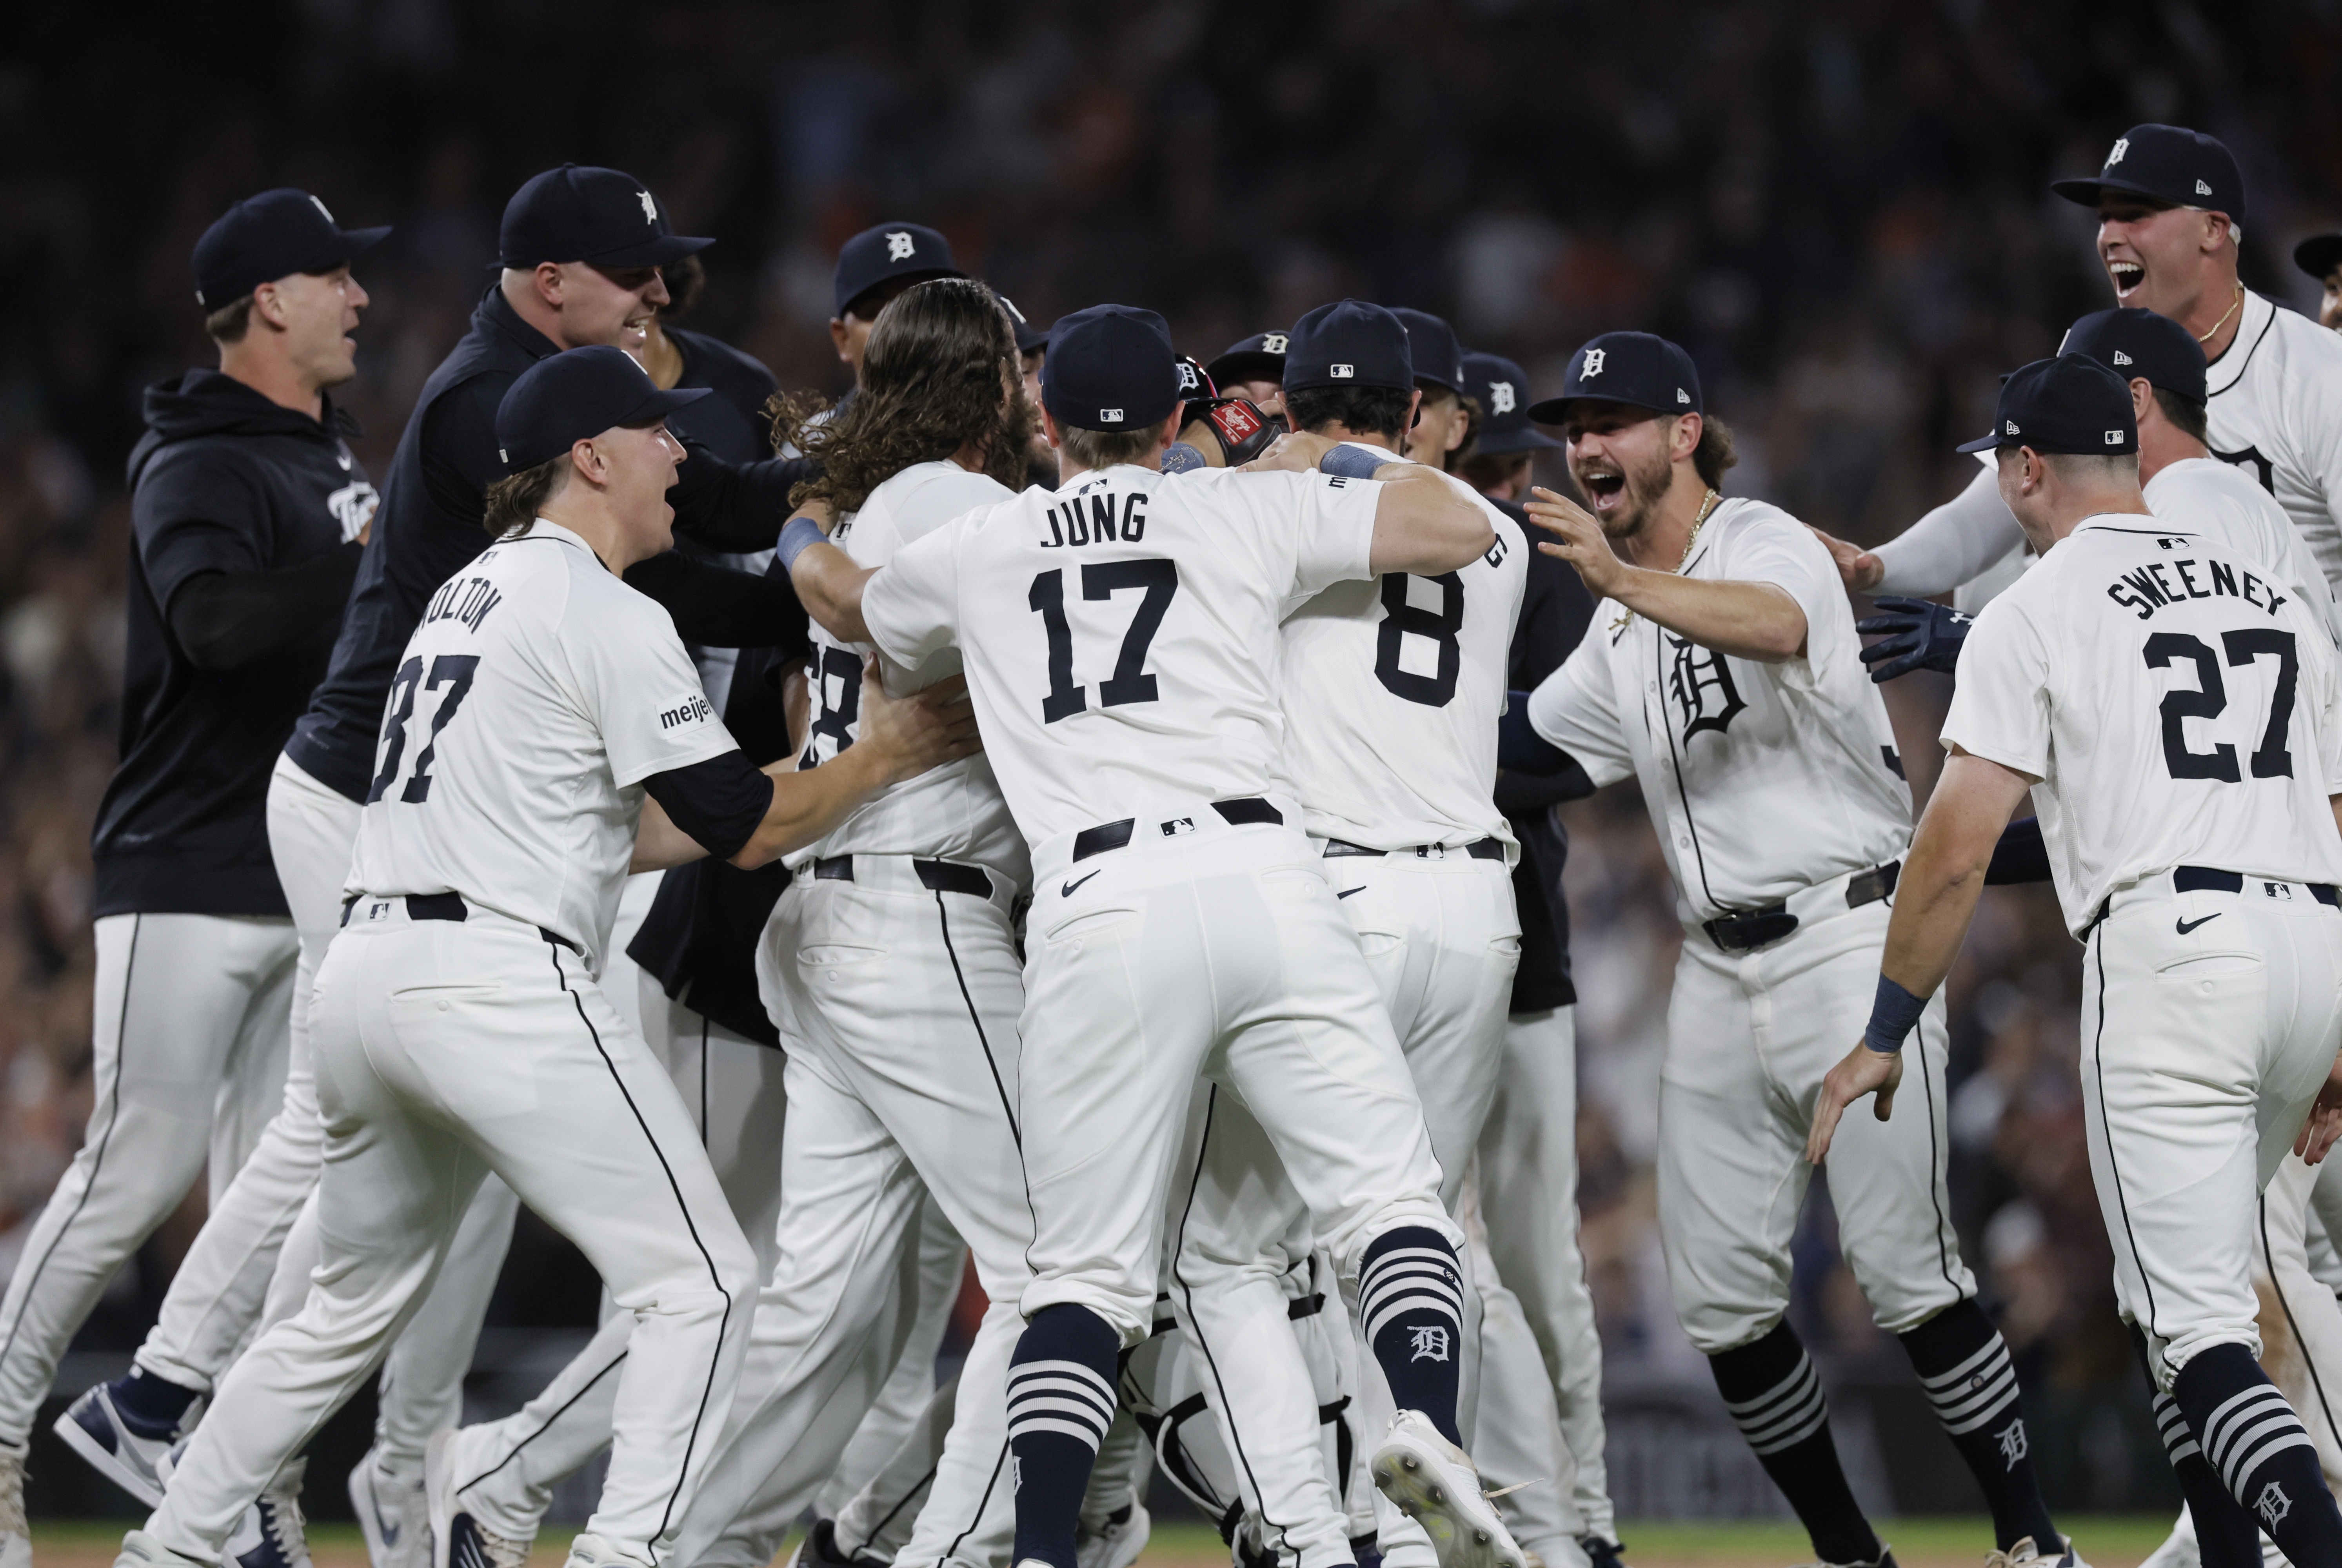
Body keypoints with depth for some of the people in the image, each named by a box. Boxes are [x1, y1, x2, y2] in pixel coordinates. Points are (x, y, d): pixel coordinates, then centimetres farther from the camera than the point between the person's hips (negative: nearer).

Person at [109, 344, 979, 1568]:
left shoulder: (470, 594, 22)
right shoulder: (610, 618, -6)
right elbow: (748, 830, -7)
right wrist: (891, 755, 7)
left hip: (364, 971, 9)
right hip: (498, 983, -9)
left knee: (355, 1300, 22)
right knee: (699, 1282, -5)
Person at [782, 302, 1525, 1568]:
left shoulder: (977, 551, 22)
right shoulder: (1249, 511, 15)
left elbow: (840, 604, 43)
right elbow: (1462, 531, 16)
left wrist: (811, 544, 65)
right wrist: (1330, 463, 32)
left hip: (1095, 913, 1)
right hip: (1259, 879, -1)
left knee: (1088, 1271, 6)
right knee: (1388, 1192, 1)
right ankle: (1425, 1421, -27)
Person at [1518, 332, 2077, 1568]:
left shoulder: (1765, 543, -8)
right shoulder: (1618, 642, 17)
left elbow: (1775, 627, -32)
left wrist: (1623, 580, -48)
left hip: (1850, 942, -8)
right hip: (1718, 976, 8)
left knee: (1904, 1270, -12)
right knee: (1720, 1299, 2)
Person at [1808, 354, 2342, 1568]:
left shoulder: (2036, 614, 2)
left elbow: (1957, 847, -4)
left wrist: (1882, 1036, 3)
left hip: (2167, 945, -7)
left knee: (2196, 1329, -9)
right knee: (2176, 1288, 22)